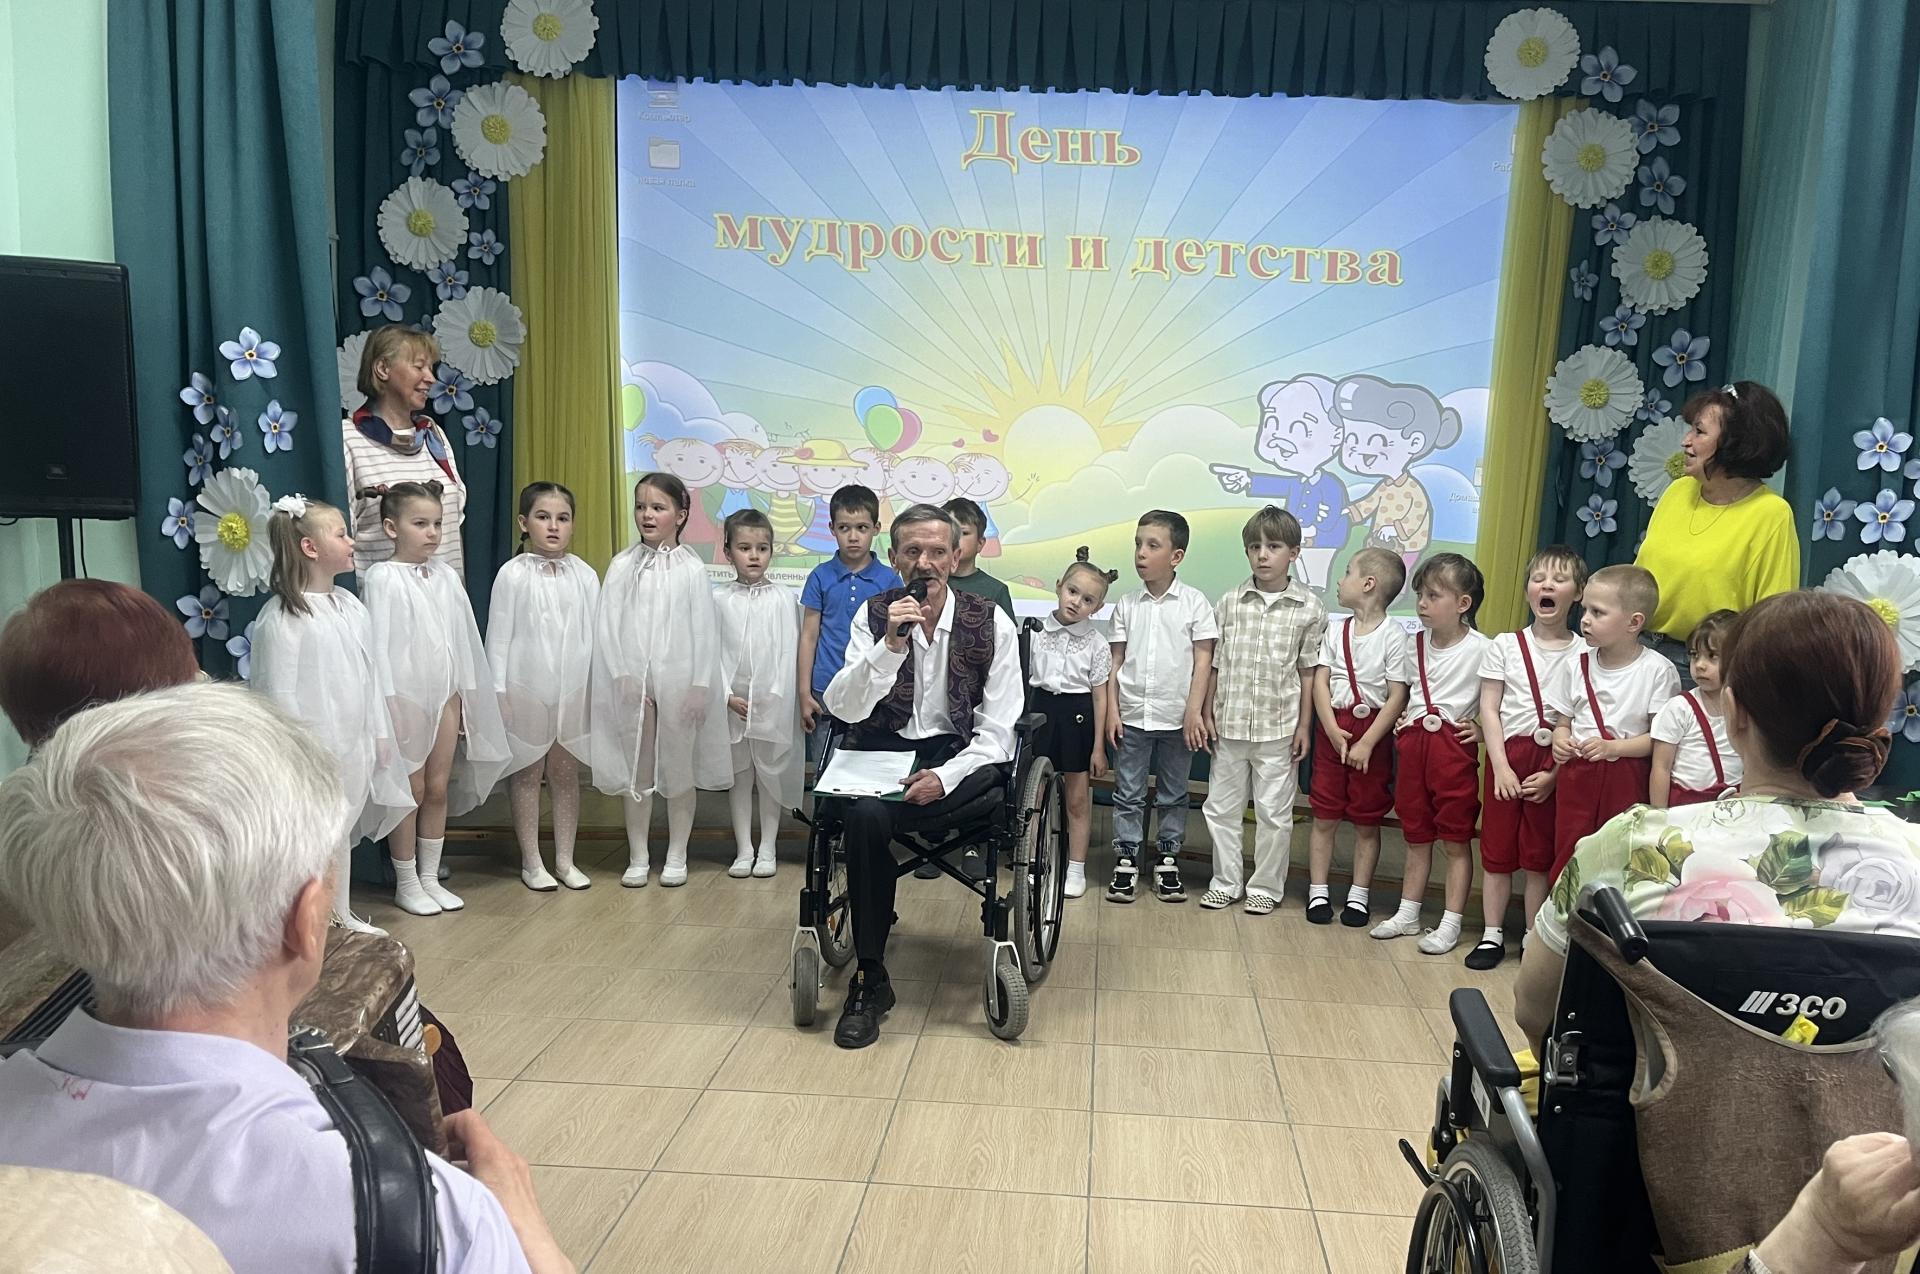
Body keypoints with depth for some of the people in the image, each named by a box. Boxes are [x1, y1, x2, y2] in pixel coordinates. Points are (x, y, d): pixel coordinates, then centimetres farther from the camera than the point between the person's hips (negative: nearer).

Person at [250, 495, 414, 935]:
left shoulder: (351, 606, 7)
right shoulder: (281, 617, -16)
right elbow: (279, 693, -16)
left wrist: (380, 734, 14)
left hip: (354, 748, 8)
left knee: (342, 835, 20)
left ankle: (342, 916, 33)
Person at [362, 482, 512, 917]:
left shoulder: (445, 575, 7)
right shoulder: (382, 577, -9)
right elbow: (378, 643, -11)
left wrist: (467, 694, 10)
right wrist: (389, 703, -15)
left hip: (446, 695, 5)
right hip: (408, 696, -5)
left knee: (439, 789, 10)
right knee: (411, 791, 3)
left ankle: (430, 878, 21)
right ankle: (406, 884, 16)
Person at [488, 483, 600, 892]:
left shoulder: (585, 575, 2)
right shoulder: (512, 574, -6)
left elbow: (594, 636, 5)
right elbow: (498, 636, -5)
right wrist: (498, 693, -8)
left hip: (572, 690, 3)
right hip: (526, 689, -2)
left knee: (566, 773, 11)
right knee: (527, 774, 7)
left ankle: (565, 860, 21)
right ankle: (531, 862, 18)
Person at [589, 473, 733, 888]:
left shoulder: (691, 569, -1)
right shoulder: (622, 566, 3)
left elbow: (703, 632, -2)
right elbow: (608, 626, 1)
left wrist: (699, 687, -7)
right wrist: (623, 677, -8)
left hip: (678, 682, -1)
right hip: (632, 683, 1)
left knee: (679, 769, 6)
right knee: (637, 771, 8)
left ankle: (676, 857, 18)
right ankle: (638, 857, 18)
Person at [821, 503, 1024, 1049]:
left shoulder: (990, 623, -1)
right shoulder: (874, 615, 4)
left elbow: (998, 729, -5)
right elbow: (843, 708, -7)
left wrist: (945, 776, -21)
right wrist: (891, 644, -20)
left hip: (960, 754, -2)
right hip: (884, 751, 2)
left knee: (869, 815, -31)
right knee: (867, 814, -33)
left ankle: (870, 978, -10)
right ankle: (872, 979, -16)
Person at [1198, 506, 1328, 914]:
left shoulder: (1309, 608, -3)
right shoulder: (1229, 603, 1)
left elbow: (1308, 671, 0)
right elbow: (1214, 663, 5)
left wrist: (1304, 725, -1)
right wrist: (1207, 713, 3)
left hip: (1279, 727, -2)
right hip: (1229, 725, 2)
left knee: (1274, 813, 7)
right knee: (1221, 808, 10)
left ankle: (1265, 887, 22)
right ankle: (1225, 883, 25)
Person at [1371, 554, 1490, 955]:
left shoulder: (1481, 648, -12)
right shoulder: (1417, 642, 8)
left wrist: (1481, 728, -17)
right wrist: (1402, 718, 9)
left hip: (1454, 747, -6)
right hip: (1413, 742, 6)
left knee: (1456, 841, 4)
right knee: (1416, 837, 16)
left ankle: (1450, 925, 12)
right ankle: (1407, 914, 26)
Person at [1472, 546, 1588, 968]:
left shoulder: (1584, 653, 0)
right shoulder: (1505, 646, 4)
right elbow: (1489, 710, 1)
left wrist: (1554, 773, -11)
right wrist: (1501, 766, -8)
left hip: (1556, 763, -1)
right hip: (1508, 755, 1)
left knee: (1540, 854, 5)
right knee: (1497, 849, 5)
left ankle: (1533, 938, 17)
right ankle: (1492, 935, 15)